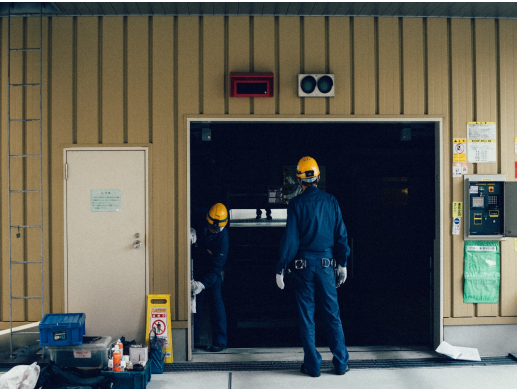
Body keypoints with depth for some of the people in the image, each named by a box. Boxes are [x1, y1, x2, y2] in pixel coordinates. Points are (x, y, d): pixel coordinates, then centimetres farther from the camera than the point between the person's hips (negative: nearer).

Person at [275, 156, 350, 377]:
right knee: (332, 315, 10)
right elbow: (341, 235, 5)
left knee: (306, 316, 6)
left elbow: (290, 238, -9)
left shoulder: (296, 204, -7)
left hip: (303, 265, -2)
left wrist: (280, 269, -4)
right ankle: (341, 363, 15)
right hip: (326, 264, 2)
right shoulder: (331, 201, 2)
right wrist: (343, 263, 14)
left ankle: (312, 365, 10)